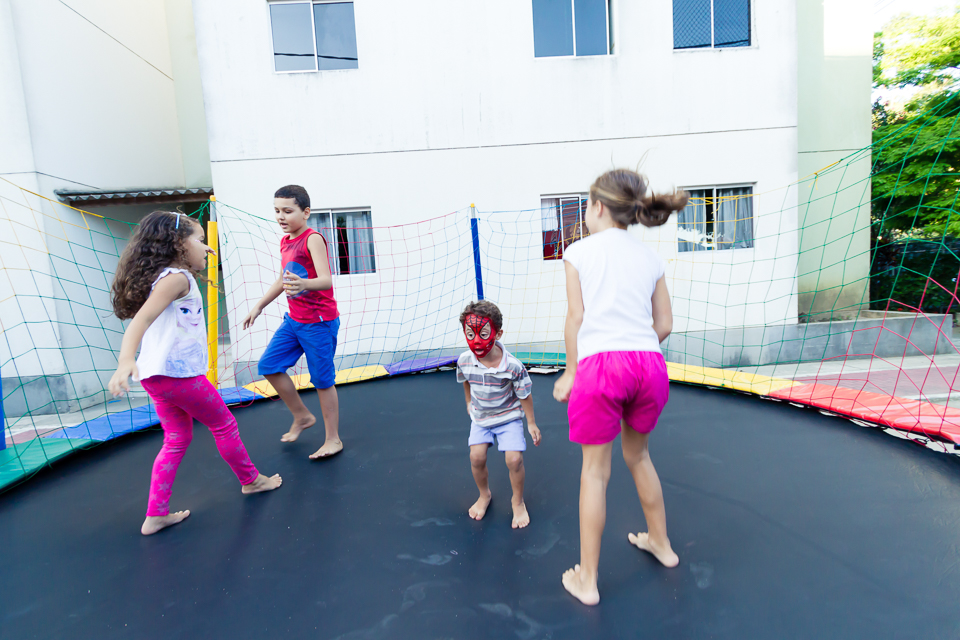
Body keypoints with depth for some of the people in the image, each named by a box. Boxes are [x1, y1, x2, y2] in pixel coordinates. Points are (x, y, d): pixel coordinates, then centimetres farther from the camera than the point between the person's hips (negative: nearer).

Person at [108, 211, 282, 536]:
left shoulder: (165, 276, 14)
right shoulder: (176, 278, -14)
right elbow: (142, 318, -29)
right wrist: (126, 360, -42)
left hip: (158, 374, 10)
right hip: (178, 372, -10)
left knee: (178, 439, 17)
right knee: (224, 425, 9)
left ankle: (156, 515, 20)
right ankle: (251, 480, 27)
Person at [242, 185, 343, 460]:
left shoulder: (313, 239, -15)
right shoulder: (285, 242, 11)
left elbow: (326, 280, -27)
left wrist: (304, 284, -47)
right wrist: (258, 306, 26)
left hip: (319, 322, -9)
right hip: (294, 319, 9)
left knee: (322, 380, -1)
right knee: (268, 365, 9)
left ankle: (333, 439, 14)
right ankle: (302, 416, 25)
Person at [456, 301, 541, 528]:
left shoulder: (513, 366, -29)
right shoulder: (464, 361, -20)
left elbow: (524, 395, -13)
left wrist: (531, 423, -4)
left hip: (509, 416, -3)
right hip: (480, 416, 3)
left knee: (514, 459, -12)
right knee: (476, 456, -9)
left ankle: (518, 501, 19)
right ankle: (484, 495, 24)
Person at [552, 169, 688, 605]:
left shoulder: (579, 251, 4)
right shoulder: (650, 257, 15)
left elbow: (576, 317, 0)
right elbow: (664, 325, 12)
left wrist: (571, 372, 8)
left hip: (601, 363, -5)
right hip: (650, 365, 5)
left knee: (595, 472, 7)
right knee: (637, 457, 26)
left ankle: (587, 580, 20)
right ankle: (660, 543, 44)